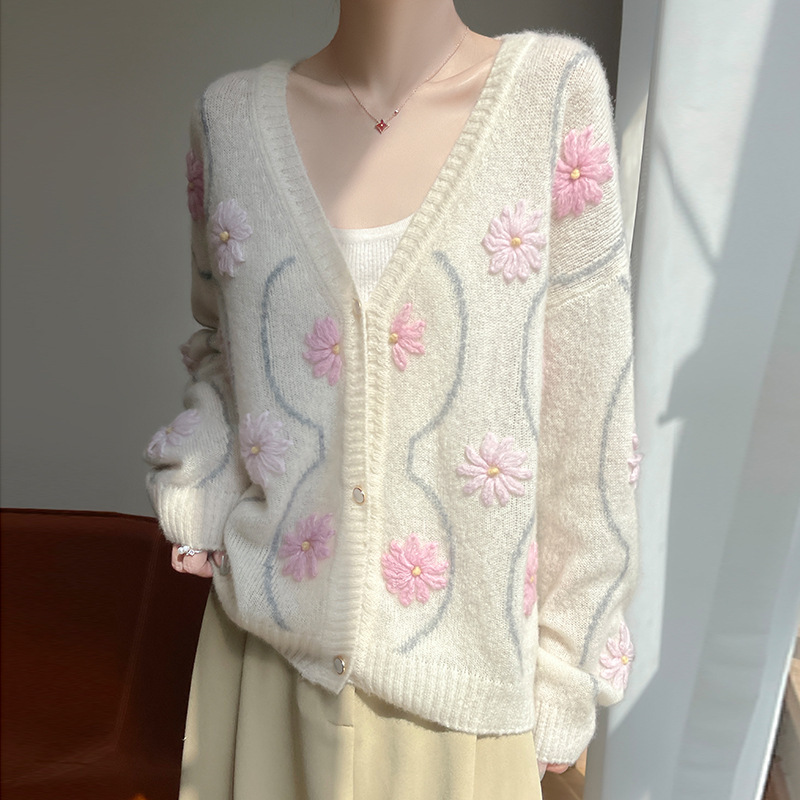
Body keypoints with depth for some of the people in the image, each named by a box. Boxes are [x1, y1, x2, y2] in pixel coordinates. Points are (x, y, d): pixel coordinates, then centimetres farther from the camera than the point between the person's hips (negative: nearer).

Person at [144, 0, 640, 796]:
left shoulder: (553, 88, -10)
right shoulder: (231, 115, -3)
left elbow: (582, 405, -8)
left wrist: (566, 664, -2)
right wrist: (197, 489, -5)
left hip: (457, 653, -1)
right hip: (273, 639, 2)